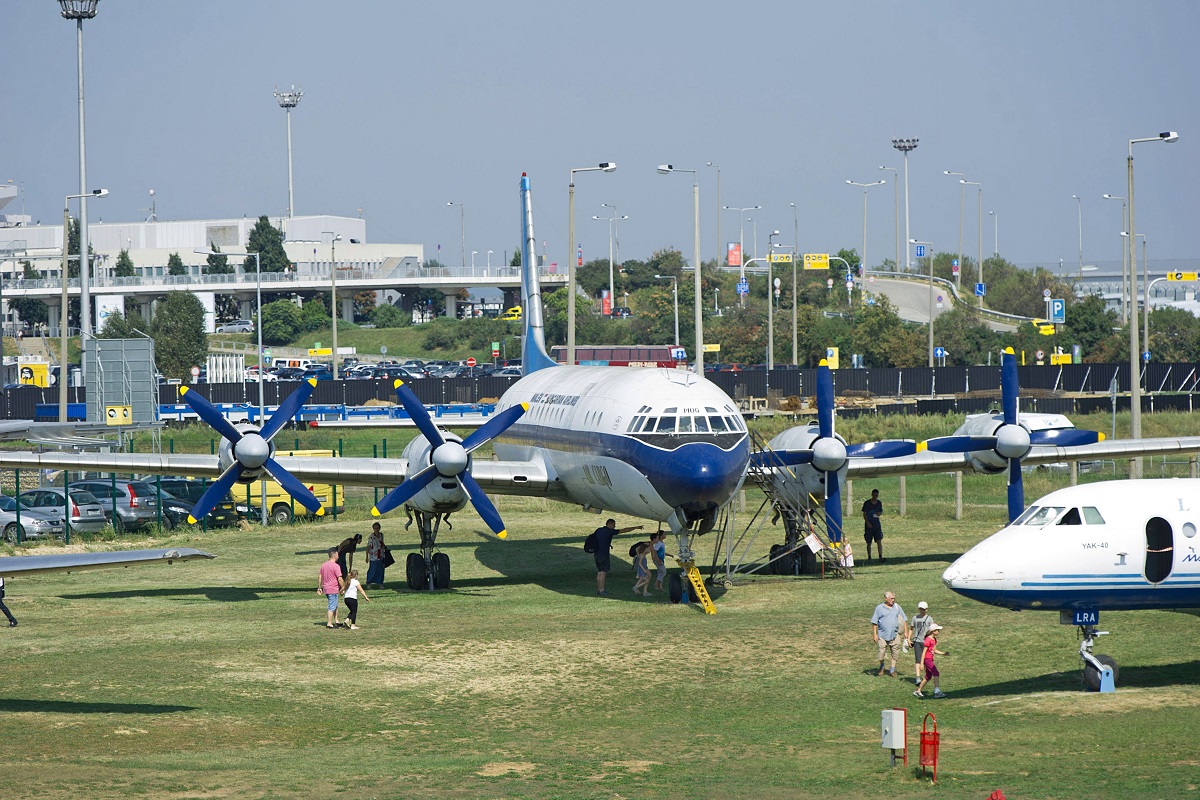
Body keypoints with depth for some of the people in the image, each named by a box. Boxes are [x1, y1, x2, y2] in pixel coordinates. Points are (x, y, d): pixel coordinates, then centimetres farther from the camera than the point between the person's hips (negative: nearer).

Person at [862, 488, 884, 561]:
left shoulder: (879, 503, 6)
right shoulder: (867, 503, -5)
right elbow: (864, 514, -5)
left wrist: (879, 513, -6)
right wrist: (867, 522, -16)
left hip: (877, 524, 2)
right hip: (869, 525, -2)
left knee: (879, 541, -9)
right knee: (869, 542, 5)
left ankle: (880, 557, -14)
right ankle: (869, 557, 16)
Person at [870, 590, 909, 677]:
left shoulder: (897, 607, 7)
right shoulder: (879, 608, -1)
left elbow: (904, 620, 13)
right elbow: (874, 622, 1)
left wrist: (906, 632, 7)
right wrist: (874, 634, -5)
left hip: (895, 635, 2)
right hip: (883, 634, -2)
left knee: (895, 653, 3)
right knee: (882, 652, -3)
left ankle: (893, 670, 14)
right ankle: (881, 667, 23)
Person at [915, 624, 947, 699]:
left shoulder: (934, 639, 12)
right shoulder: (928, 640, -17)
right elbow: (924, 652, -17)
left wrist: (943, 653, 8)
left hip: (931, 660, 10)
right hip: (927, 659, -10)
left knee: (928, 677, 15)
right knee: (936, 674, -16)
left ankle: (918, 691, 26)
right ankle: (937, 692, -21)